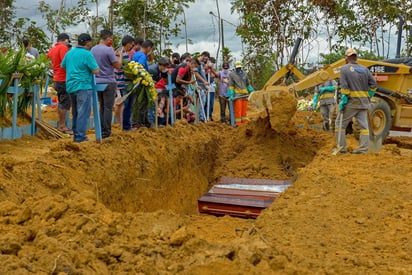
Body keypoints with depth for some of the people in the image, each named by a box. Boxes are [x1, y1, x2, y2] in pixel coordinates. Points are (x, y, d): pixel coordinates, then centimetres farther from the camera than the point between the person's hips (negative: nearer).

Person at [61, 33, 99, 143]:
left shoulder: (69, 52, 11)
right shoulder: (87, 54, -12)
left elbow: (63, 66, 24)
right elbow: (96, 71, -14)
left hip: (71, 86, 8)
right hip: (83, 86, -8)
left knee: (76, 112, 17)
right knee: (83, 112, -4)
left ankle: (76, 134, 22)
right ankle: (80, 136, -5)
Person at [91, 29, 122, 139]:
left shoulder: (93, 50, 7)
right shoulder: (108, 50, -15)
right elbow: (118, 65, -12)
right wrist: (120, 56, 7)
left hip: (97, 82, 7)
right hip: (108, 82, -7)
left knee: (102, 106, 16)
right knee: (108, 108, 0)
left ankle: (101, 130, 18)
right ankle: (106, 131, 2)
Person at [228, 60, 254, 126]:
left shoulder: (244, 74, 14)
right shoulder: (231, 74, 1)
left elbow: (248, 84, 21)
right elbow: (231, 85, -5)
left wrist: (252, 92, 13)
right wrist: (231, 95, -13)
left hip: (245, 94, 4)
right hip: (237, 94, -4)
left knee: (244, 109, 4)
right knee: (238, 110, -7)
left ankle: (244, 123, 8)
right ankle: (238, 123, -4)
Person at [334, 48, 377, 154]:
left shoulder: (344, 69, -6)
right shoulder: (364, 69, 9)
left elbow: (344, 87, -15)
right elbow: (373, 84, 4)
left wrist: (343, 100, -12)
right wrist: (368, 97, 12)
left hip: (351, 102, -5)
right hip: (363, 102, 5)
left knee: (340, 124, 7)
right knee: (363, 125, 7)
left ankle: (341, 147, 7)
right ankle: (363, 148, 6)